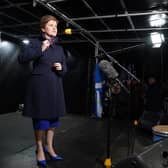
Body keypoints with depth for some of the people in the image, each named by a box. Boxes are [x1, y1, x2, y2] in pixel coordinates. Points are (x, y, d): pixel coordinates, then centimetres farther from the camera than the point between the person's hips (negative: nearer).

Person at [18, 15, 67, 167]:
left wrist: (61, 68, -6)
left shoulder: (59, 48, 13)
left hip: (55, 86, 6)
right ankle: (40, 149, 22)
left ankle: (49, 147, 29)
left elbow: (65, 68, 17)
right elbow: (21, 58, -14)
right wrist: (40, 49, -20)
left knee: (53, 117, 11)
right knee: (41, 118, 2)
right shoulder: (35, 42, -1)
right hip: (39, 85, -5)